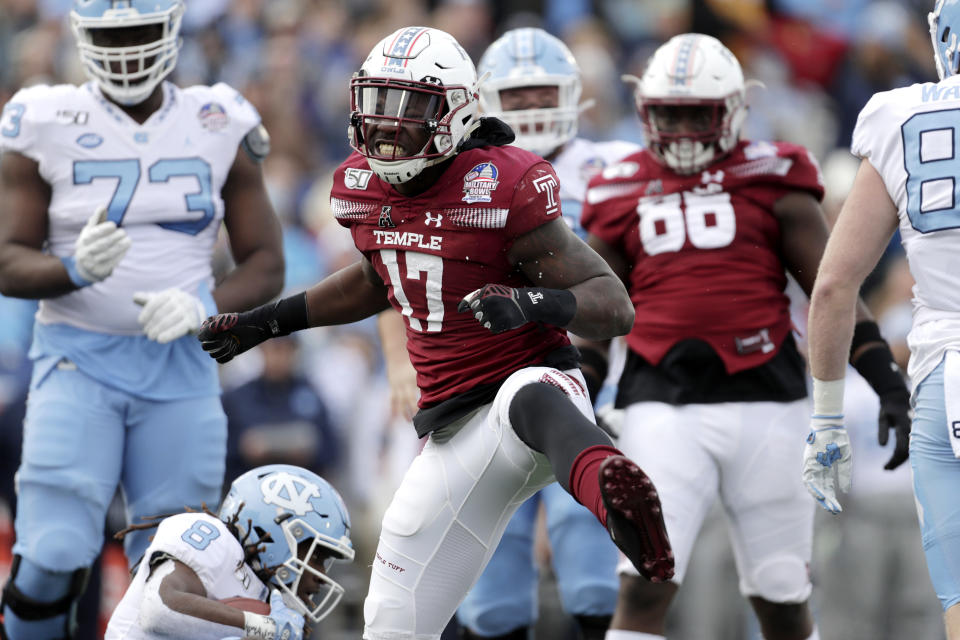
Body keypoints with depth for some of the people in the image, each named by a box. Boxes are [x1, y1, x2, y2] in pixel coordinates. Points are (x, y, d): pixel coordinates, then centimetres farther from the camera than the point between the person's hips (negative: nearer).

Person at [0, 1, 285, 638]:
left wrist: (202, 306, -15)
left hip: (180, 369, 2)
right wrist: (75, 268, -23)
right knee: (54, 557, -15)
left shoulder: (221, 127, 3)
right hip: (79, 360, -2)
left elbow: (266, 267, 5)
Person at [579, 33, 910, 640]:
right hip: (663, 405, 0)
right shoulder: (624, 194, 10)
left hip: (765, 401, 0)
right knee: (643, 588, -14)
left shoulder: (771, 181, 4)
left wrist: (888, 386, -1)